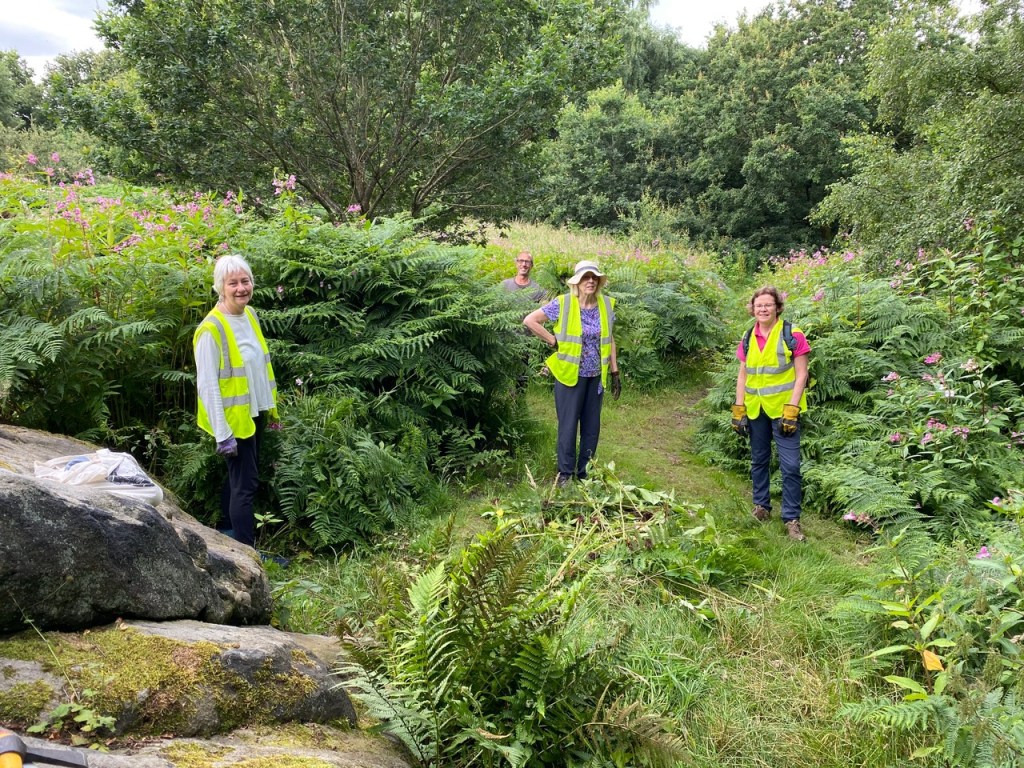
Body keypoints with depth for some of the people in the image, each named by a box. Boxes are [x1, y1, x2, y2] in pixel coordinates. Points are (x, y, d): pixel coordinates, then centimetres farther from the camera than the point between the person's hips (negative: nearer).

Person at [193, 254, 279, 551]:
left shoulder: (250, 315, 3)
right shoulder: (211, 329, -21)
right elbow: (207, 384, -21)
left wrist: (272, 406, 15)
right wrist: (223, 433, -22)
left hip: (254, 413, 8)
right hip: (234, 417, -8)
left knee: (238, 476, 21)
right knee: (246, 482, -3)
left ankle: (229, 529, 38)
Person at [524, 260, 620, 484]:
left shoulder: (607, 305, 2)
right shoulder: (563, 304, -11)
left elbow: (609, 340, 10)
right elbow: (529, 320, -8)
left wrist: (614, 372, 8)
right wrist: (553, 342, -9)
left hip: (596, 376, 4)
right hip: (570, 374, -4)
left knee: (592, 426, 11)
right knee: (568, 425, 4)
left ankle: (585, 472, 25)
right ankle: (565, 473, 17)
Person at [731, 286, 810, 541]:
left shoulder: (792, 335, -7)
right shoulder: (748, 338, 6)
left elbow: (801, 375, -8)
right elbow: (742, 376, 10)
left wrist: (791, 410, -15)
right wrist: (739, 410, 3)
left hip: (783, 408, -4)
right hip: (755, 409, 5)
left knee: (790, 465, -5)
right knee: (759, 460, 15)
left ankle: (792, 519, 4)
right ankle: (761, 506, 30)